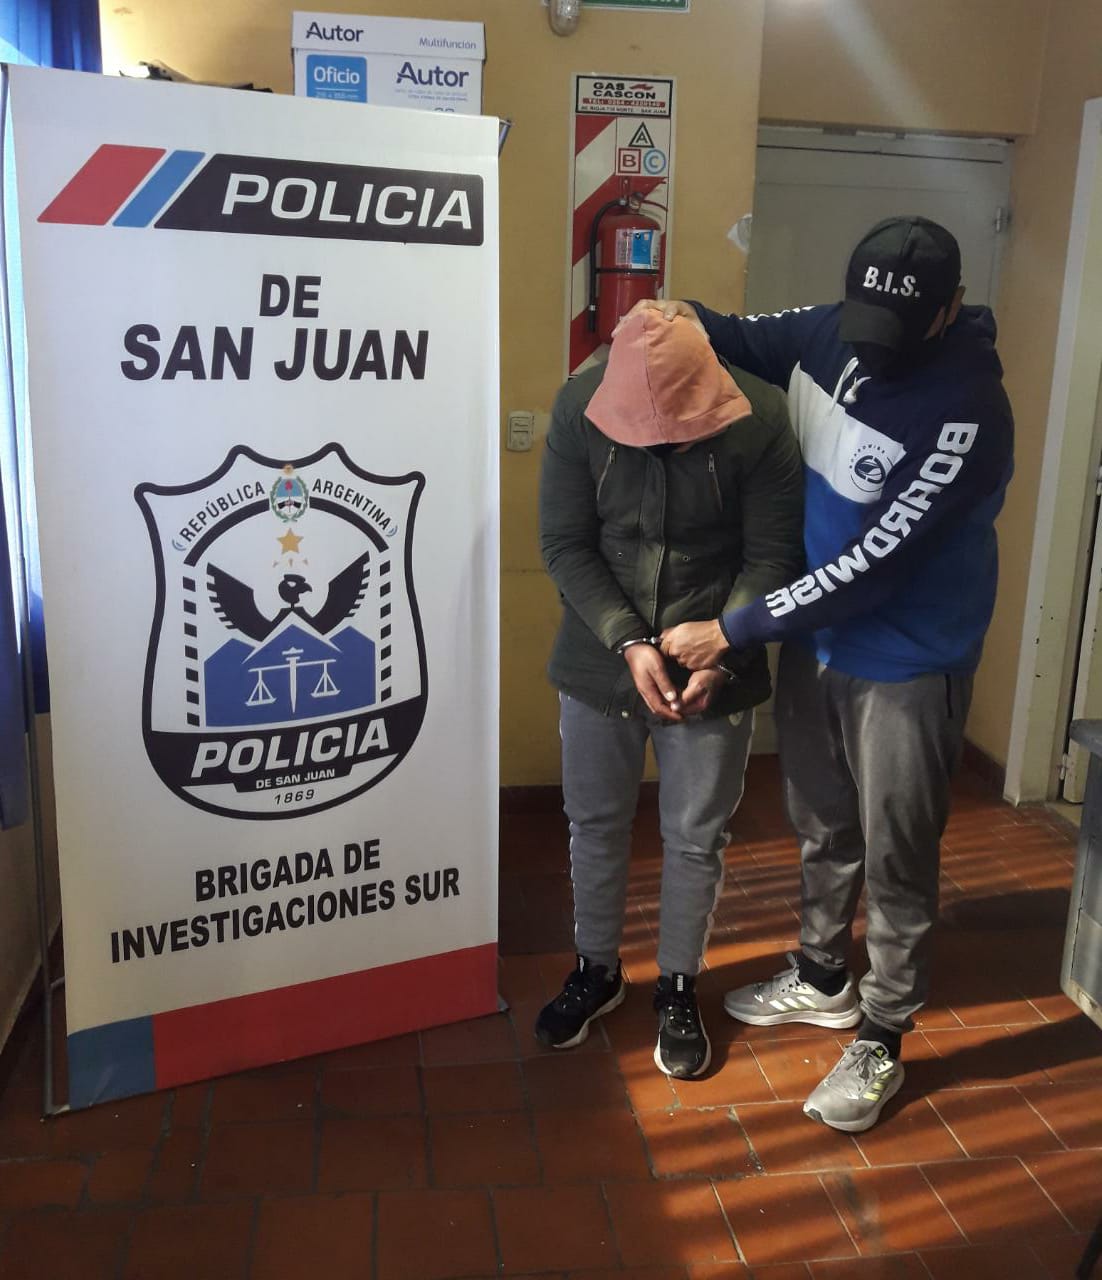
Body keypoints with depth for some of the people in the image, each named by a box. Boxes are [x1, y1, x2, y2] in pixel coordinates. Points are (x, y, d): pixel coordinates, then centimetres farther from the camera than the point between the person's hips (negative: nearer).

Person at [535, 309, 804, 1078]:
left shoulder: (760, 420, -16)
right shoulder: (581, 408, -14)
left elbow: (774, 555, -11)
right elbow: (566, 545, -11)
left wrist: (720, 655, -23)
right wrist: (630, 643, -21)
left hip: (715, 671, -1)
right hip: (601, 663, 2)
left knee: (696, 836, 11)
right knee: (595, 824, 15)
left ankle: (679, 988, 33)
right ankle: (597, 970, 38)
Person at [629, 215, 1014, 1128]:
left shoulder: (967, 412, -27)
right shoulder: (834, 333, -7)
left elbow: (873, 564, -29)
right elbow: (748, 338, 15)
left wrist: (732, 631, -26)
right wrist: (680, 318, -8)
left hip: (907, 665, -6)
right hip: (815, 639, 7)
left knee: (896, 859, 8)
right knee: (821, 827, 22)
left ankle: (882, 1039, 29)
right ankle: (823, 979, 45)